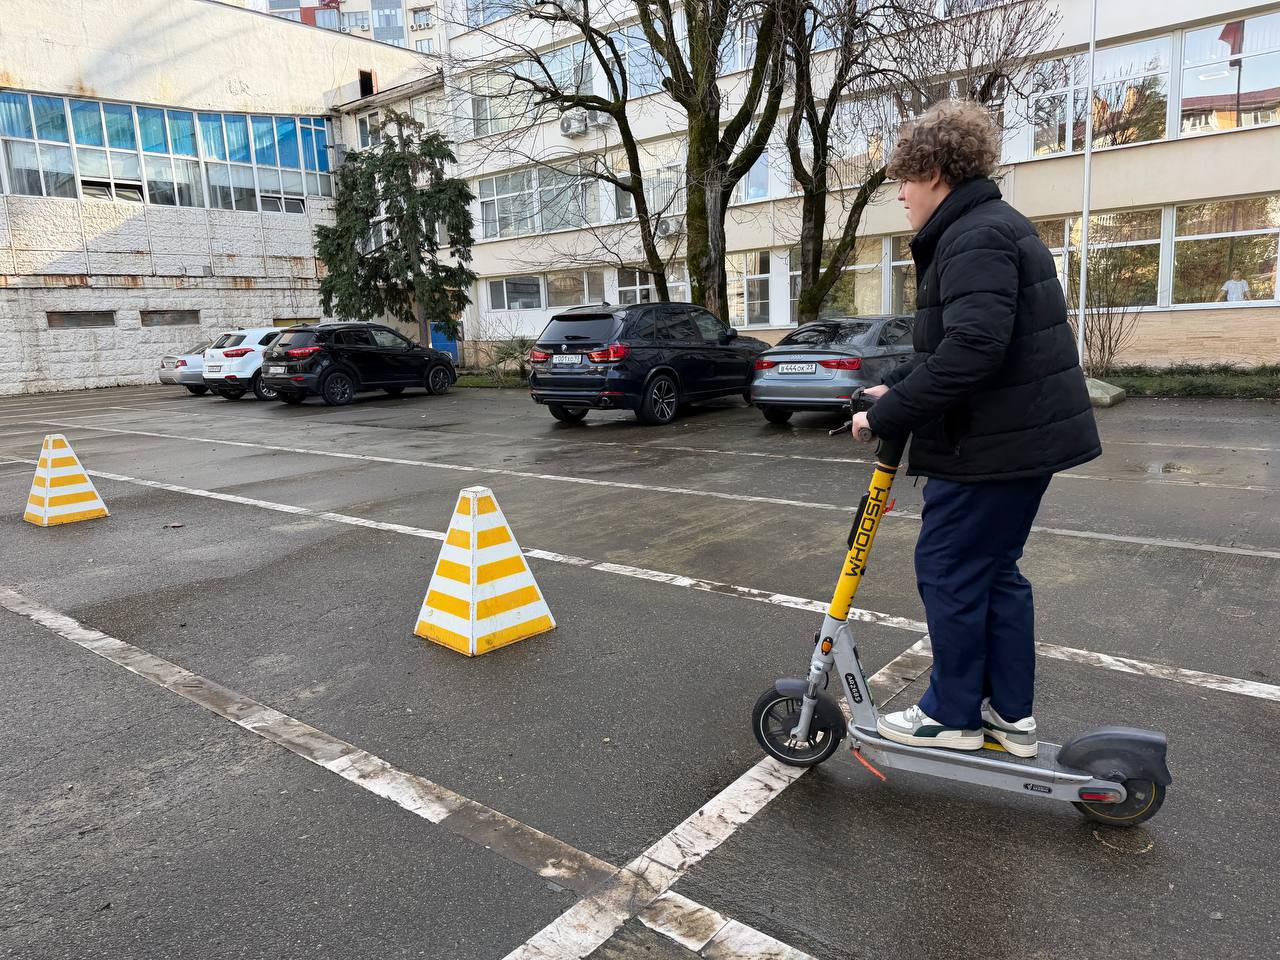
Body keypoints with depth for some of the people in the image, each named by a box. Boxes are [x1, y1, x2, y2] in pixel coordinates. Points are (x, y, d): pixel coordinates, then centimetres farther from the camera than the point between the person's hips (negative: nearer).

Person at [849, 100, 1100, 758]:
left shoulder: (975, 236, -17)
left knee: (948, 570, 0)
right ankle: (1011, 715, 26)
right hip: (1025, 432, 11)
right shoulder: (990, 227, 18)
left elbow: (972, 347, -30)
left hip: (996, 443, -11)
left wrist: (890, 415, -23)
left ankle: (953, 716, 15)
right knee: (993, 569, 16)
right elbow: (952, 338, 22)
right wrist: (896, 386, 10)